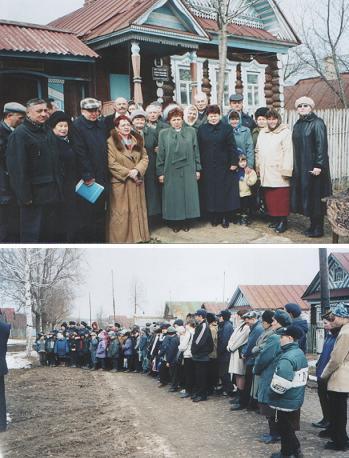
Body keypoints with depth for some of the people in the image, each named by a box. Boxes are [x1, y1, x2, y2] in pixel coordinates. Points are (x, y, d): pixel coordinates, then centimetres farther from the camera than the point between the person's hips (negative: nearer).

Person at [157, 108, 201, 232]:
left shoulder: (191, 131, 6)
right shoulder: (163, 133, 3)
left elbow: (196, 151, 7)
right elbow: (160, 154, 2)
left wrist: (197, 169, 3)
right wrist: (160, 172, -2)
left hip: (188, 170, 1)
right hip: (171, 171, -1)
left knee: (188, 196, 4)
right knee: (173, 197, 4)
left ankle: (186, 222, 15)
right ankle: (174, 223, 13)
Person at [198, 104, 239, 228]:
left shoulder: (227, 128, 1)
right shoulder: (202, 129, 7)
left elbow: (232, 147, -2)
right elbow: (199, 148, 6)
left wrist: (234, 162, -9)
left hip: (224, 166, -2)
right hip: (208, 167, 2)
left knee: (225, 192, 1)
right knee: (210, 193, 3)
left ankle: (225, 217, 9)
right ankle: (213, 217, 12)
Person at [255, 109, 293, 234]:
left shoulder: (285, 132, -3)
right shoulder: (262, 133, 16)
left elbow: (288, 152, -10)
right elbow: (258, 151, 20)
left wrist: (286, 170, -15)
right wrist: (258, 167, 15)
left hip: (279, 173, -6)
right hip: (266, 173, 6)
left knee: (281, 198, -6)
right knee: (269, 198, 7)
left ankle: (283, 221, 0)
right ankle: (274, 219, 16)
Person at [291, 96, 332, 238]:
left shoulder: (317, 123, -9)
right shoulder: (298, 125, 13)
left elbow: (322, 145, -15)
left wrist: (319, 165, -20)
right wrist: (294, 166, 12)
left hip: (313, 166, -7)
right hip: (300, 167, 7)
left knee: (315, 196, -3)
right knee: (304, 195, 8)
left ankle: (318, 228, 4)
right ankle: (313, 225, 16)